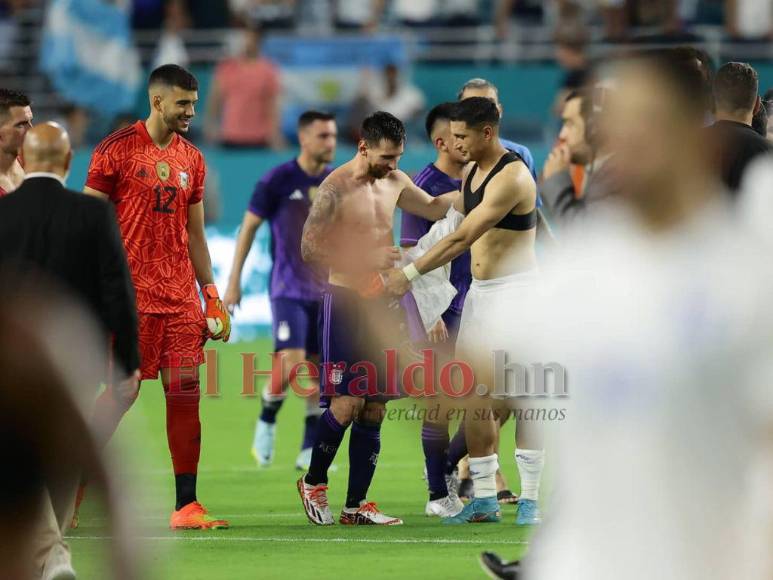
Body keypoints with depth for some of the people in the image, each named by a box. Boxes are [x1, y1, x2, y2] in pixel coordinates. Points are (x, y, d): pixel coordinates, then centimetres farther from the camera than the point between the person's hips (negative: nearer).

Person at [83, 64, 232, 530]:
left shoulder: (191, 160, 14)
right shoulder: (117, 149, -3)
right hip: (131, 295, -5)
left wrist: (211, 294, 13)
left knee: (186, 393, -1)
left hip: (181, 295, 5)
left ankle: (186, 505, 2)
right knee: (121, 394, -7)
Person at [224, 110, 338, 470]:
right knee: (292, 364, -18)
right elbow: (249, 227, -2)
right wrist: (234, 282, -4)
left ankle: (309, 452, 10)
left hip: (326, 291, 5)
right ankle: (267, 421, 9)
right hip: (288, 289, -5)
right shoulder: (278, 181, -8)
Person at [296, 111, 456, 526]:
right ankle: (313, 482, 9)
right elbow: (309, 248, -14)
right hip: (345, 300, -7)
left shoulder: (394, 182, 11)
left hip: (381, 303, 7)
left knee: (374, 407, 5)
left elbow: (435, 208, 28)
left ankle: (356, 505, 9)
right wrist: (367, 259, -19)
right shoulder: (337, 187, -11)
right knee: (346, 402, -12)